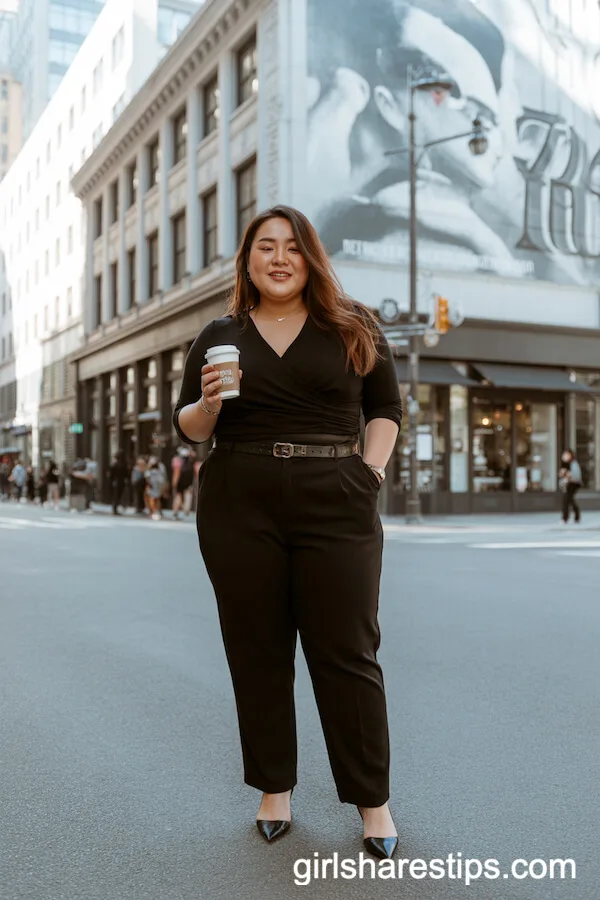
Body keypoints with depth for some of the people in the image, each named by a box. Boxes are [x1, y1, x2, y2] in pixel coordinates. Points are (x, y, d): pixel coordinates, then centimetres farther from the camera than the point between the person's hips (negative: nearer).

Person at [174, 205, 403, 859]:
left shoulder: (353, 328, 8)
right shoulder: (219, 336, 10)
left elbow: (386, 407, 12)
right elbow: (187, 429, 11)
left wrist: (372, 469, -2)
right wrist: (208, 404, -11)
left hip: (336, 509, -1)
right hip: (239, 510, 2)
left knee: (347, 652, 2)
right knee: (256, 650, 8)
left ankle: (373, 799, 16)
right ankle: (274, 788, 25)